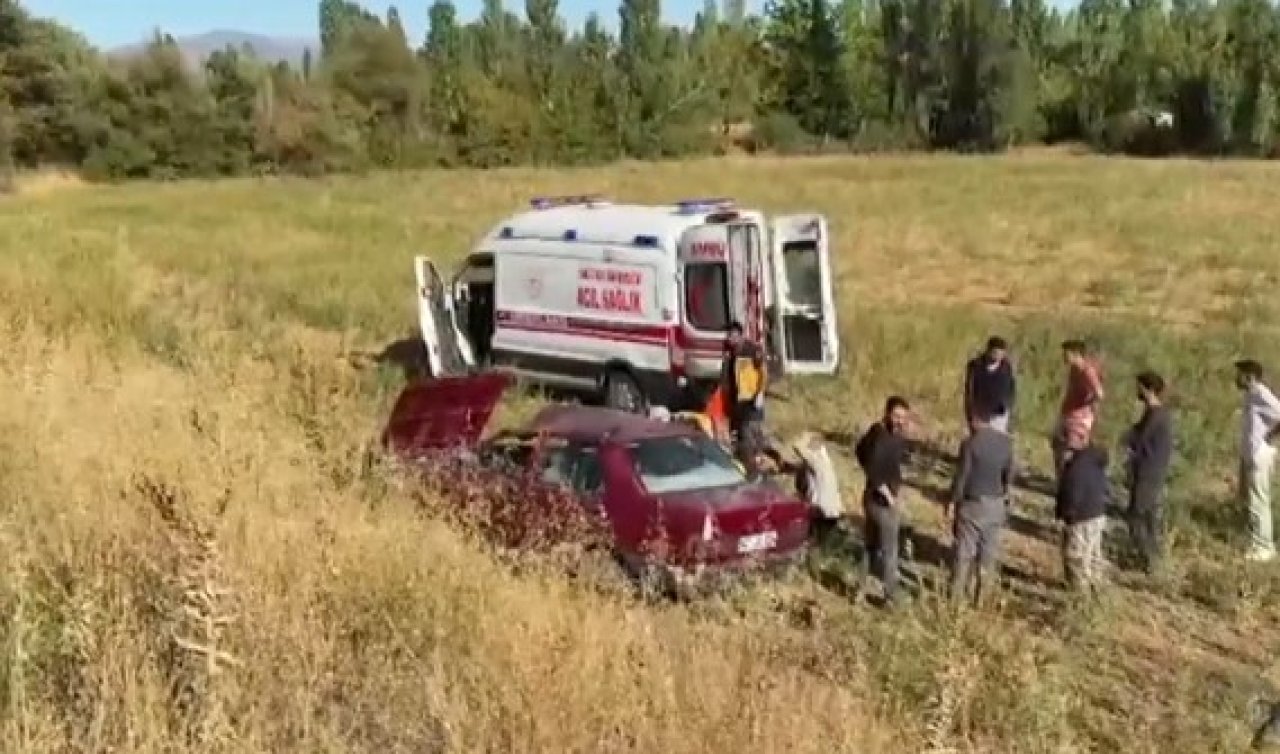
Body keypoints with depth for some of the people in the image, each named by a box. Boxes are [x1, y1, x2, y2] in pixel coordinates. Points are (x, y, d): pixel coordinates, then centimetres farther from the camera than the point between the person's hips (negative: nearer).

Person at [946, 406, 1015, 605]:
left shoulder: (970, 443, -17)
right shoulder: (1005, 442, -2)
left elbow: (962, 475, -14)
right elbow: (1009, 474, 4)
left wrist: (953, 500, -3)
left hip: (972, 503, -4)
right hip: (996, 504, 4)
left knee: (964, 551, 5)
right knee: (989, 551, 13)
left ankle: (956, 595, 12)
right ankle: (981, 595, 21)